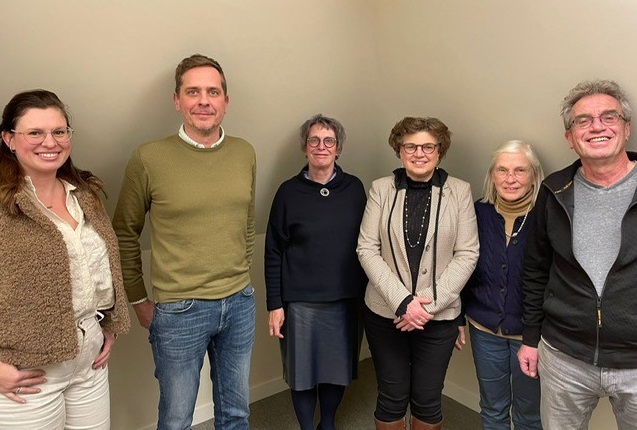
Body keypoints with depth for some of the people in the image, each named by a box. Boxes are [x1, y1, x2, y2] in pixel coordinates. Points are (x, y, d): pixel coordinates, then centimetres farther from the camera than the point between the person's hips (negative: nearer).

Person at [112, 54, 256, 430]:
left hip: (240, 303, 4)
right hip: (179, 310, -3)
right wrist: (139, 300, 2)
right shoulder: (149, 158, -11)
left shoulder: (245, 153, 1)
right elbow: (125, 235, 0)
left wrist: (240, 282, 12)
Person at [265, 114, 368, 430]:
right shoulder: (289, 192, -4)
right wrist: (275, 304, -5)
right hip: (301, 302, -2)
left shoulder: (354, 188, 1)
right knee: (303, 373, 9)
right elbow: (274, 252, -2)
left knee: (338, 369, 14)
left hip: (347, 300, 2)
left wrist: (367, 294, 7)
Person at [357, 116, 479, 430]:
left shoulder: (459, 191, -2)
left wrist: (429, 302, -13)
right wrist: (402, 300, -15)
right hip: (385, 312, 0)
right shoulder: (381, 189, -2)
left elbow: (467, 254, -4)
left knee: (428, 400, 12)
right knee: (392, 398, 13)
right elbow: (367, 249, -5)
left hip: (439, 315, 0)